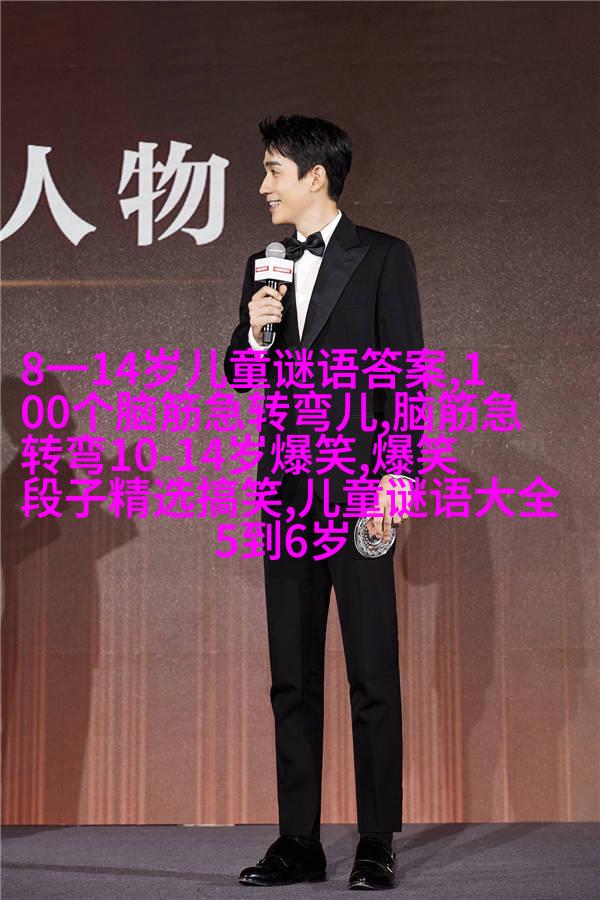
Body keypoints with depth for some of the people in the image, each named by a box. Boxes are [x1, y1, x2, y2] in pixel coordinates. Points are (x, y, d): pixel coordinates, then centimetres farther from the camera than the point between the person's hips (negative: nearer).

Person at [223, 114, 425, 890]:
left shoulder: (383, 258, 0)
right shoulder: (266, 268, 15)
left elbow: (404, 374, -4)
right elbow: (237, 379, 17)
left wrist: (396, 476, -13)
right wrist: (253, 332, -4)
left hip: (358, 486, -5)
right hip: (286, 489, 5)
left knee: (372, 674, -2)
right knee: (292, 677, 7)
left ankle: (377, 845, 4)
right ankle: (299, 842, 13)